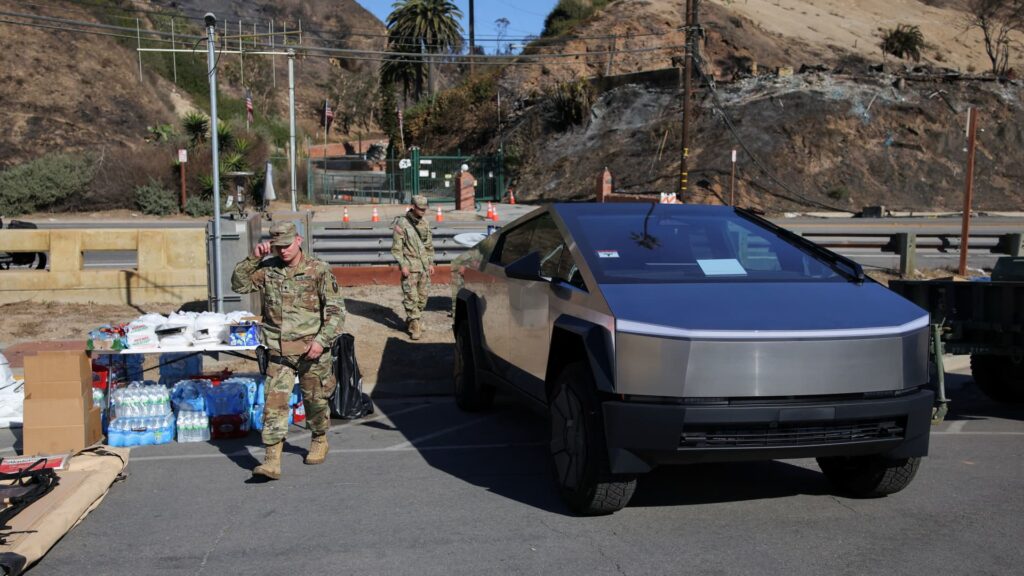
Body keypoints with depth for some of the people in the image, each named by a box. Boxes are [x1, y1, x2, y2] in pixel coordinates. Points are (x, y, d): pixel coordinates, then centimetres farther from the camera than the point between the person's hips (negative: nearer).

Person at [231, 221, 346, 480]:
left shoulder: (318, 270, -7)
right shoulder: (268, 270, 5)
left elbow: (336, 310, -8)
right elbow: (239, 284, 6)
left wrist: (321, 340, -17)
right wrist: (253, 259, -5)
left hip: (312, 350, -2)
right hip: (279, 352, 2)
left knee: (315, 398, 13)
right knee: (274, 402, -7)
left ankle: (319, 441, 38)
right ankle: (272, 461, -7)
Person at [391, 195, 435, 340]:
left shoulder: (424, 223, 9)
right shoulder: (402, 223, -8)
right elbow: (396, 248, -9)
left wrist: (431, 263, 11)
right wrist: (403, 265, -15)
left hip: (424, 266, 6)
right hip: (410, 267, -6)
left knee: (423, 297, 10)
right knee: (411, 297, -7)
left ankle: (411, 320, 27)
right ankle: (415, 326, -3)